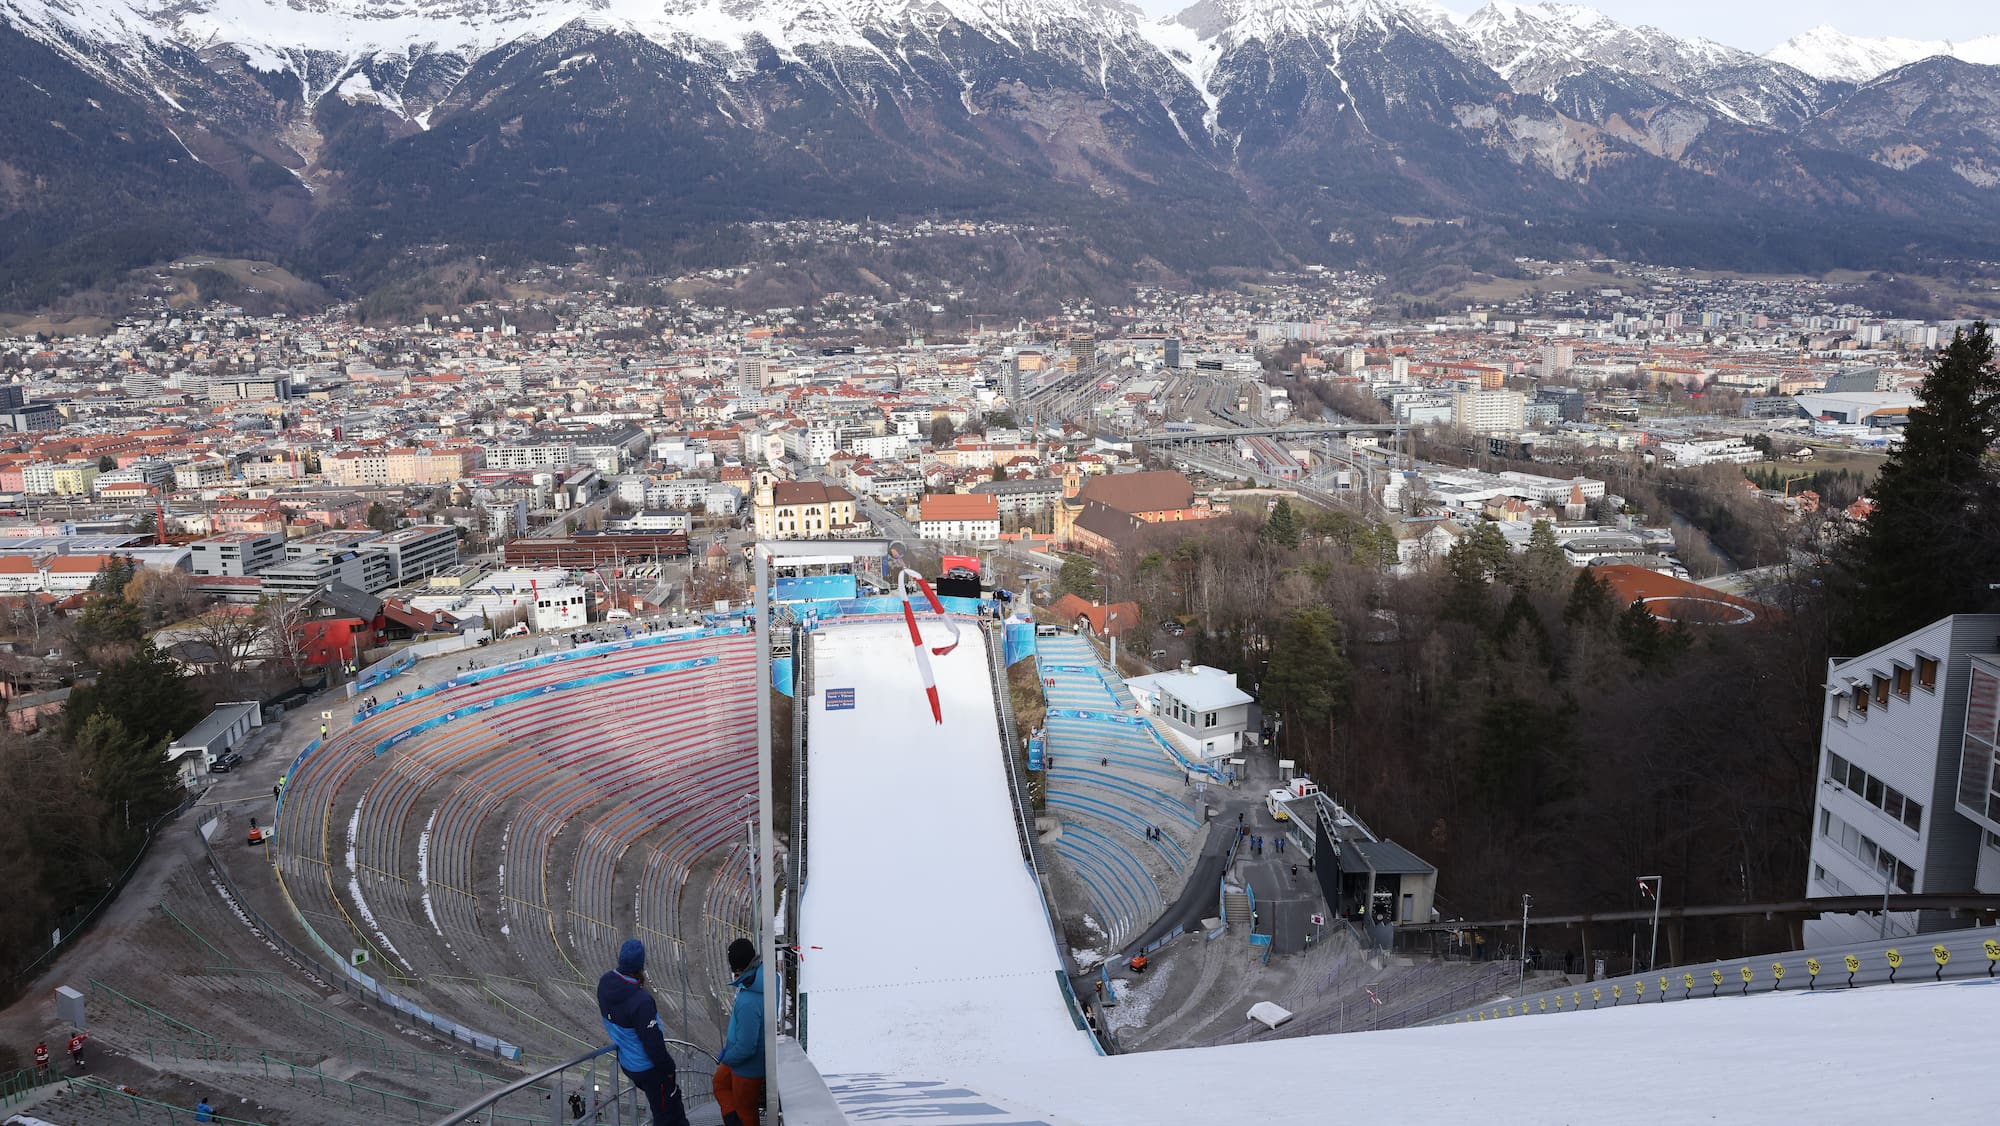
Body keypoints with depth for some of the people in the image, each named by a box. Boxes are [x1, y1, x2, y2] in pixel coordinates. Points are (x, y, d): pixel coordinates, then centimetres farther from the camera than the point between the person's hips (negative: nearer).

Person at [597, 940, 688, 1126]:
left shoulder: (605, 983, -14)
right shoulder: (640, 1001, -36)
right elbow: (653, 1042, -25)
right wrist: (667, 1068, -10)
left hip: (626, 1061, 8)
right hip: (648, 1068, -8)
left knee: (673, 1096, 29)